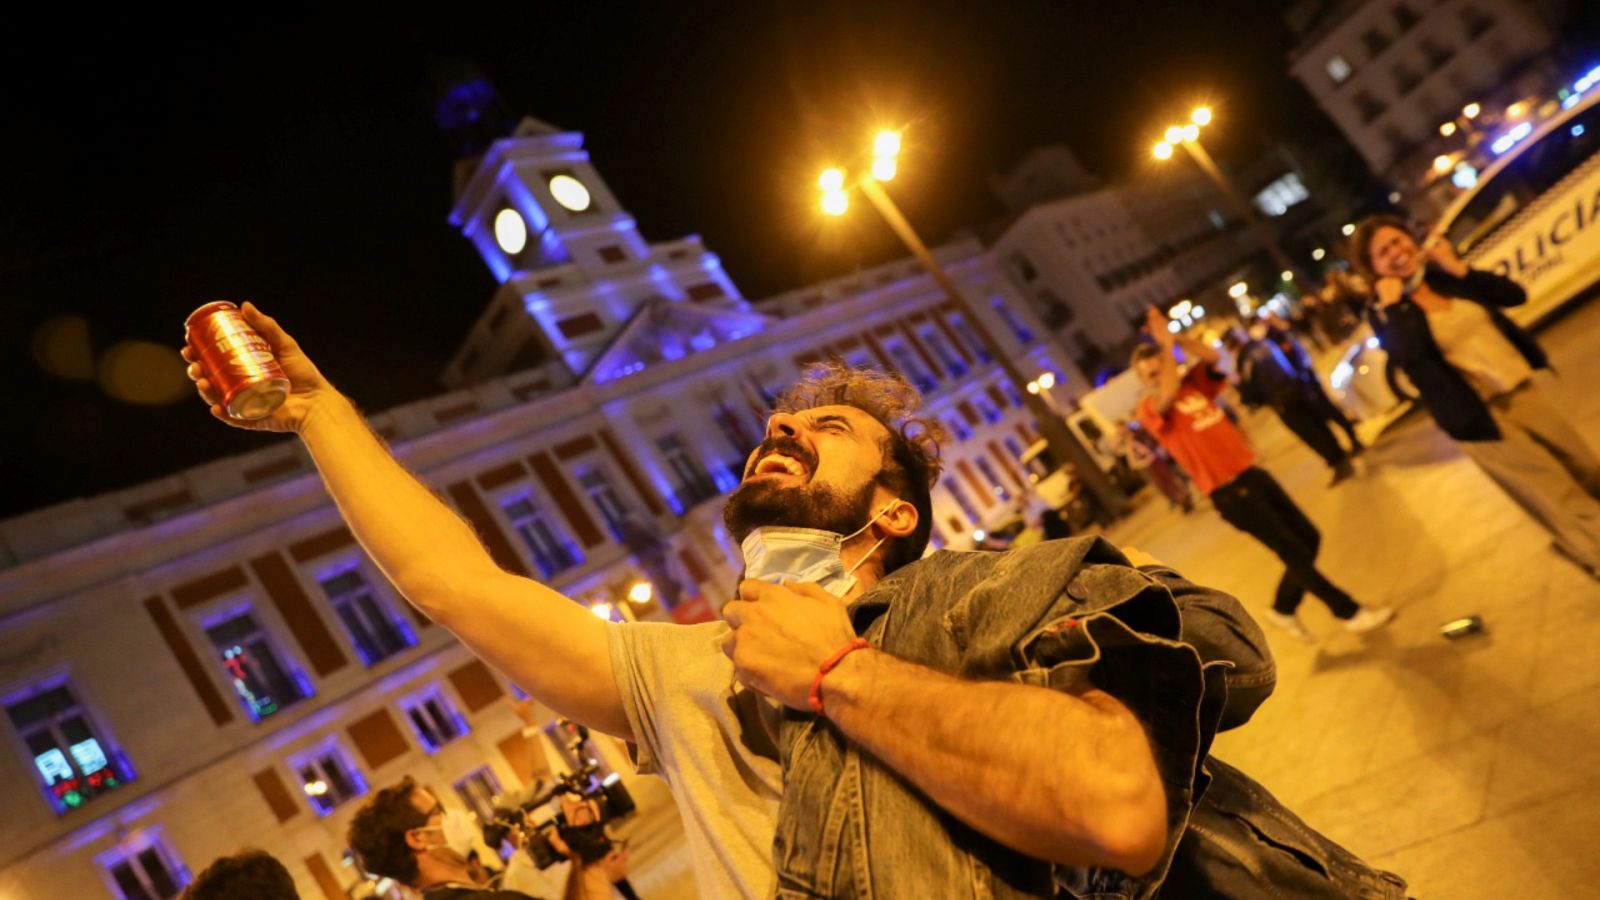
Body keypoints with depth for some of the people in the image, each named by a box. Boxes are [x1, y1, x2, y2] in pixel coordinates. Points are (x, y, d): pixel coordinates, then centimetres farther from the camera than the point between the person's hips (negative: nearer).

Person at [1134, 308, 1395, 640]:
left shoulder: (1191, 385, 10)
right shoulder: (1150, 408, -9)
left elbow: (1211, 357, -3)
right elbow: (1168, 395, -30)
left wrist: (1174, 338, -13)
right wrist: (1166, 345, -24)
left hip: (1250, 473, 8)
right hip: (1227, 492, -7)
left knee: (1308, 537, 11)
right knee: (1292, 551, -3)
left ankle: (1284, 608, 28)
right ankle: (1350, 612, 12)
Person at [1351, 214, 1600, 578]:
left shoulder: (1443, 272, 2)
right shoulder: (1384, 312, -13)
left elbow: (1515, 295, -4)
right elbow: (1408, 352, -33)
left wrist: (1458, 269, -13)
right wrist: (1393, 301, -24)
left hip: (1525, 387, 6)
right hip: (1483, 418, -6)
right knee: (1564, 500, 3)